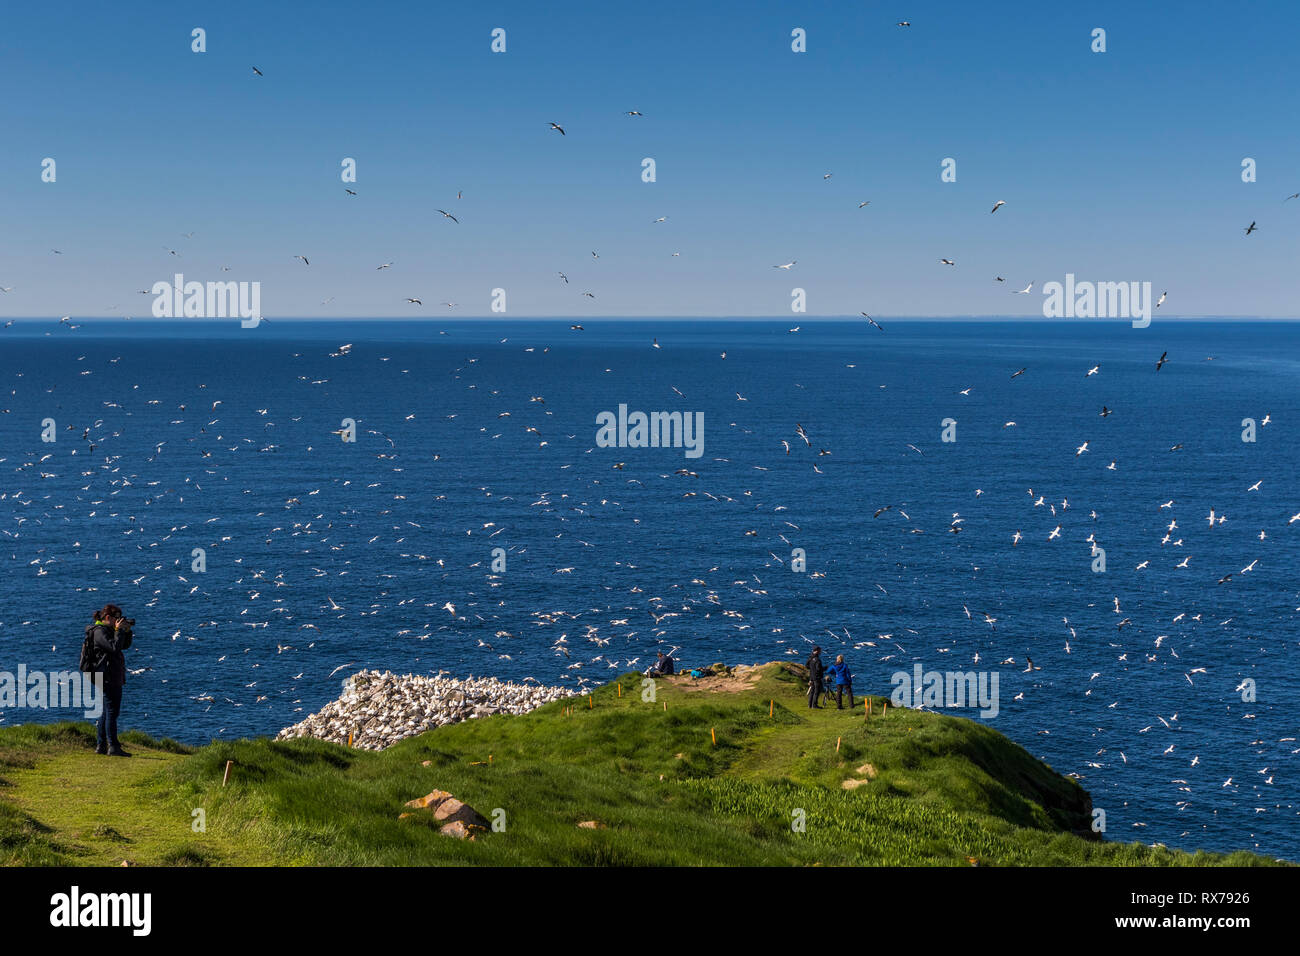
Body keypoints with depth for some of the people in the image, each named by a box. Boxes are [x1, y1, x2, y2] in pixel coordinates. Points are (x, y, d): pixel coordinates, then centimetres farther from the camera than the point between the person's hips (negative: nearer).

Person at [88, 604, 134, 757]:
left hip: (113, 677, 11)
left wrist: (127, 631, 5)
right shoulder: (100, 631, -13)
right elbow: (115, 647, -24)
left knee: (107, 711, 14)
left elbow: (125, 645, 19)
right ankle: (113, 747, -10)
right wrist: (119, 631, -15)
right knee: (112, 711, -10)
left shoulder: (108, 630, 17)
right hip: (109, 677, -11)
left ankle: (100, 745, 18)